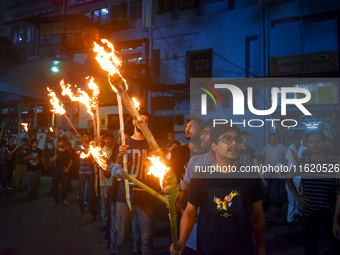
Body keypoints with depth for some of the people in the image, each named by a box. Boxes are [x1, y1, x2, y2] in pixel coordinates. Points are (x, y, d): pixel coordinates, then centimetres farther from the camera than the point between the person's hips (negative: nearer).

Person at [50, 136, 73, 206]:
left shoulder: (67, 152, 7)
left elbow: (70, 161, 7)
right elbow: (50, 161, 8)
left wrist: (68, 168, -8)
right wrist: (53, 159, -14)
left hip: (64, 171, 0)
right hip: (56, 171, 0)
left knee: (65, 186, 1)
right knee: (55, 186, 1)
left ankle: (63, 199, 18)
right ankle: (56, 200, 12)